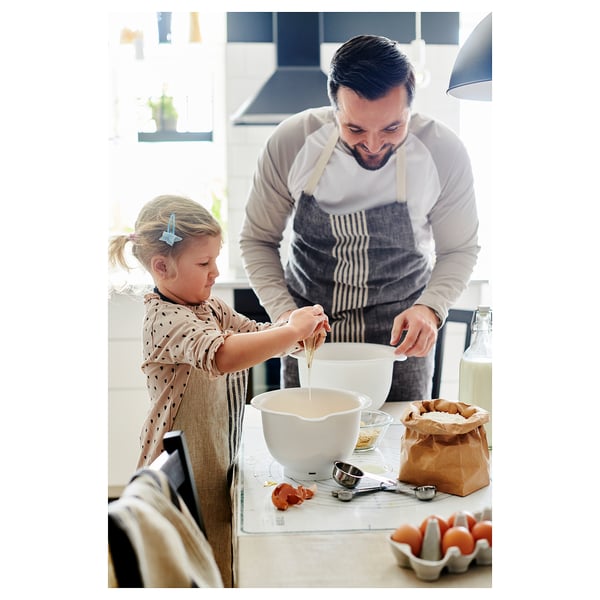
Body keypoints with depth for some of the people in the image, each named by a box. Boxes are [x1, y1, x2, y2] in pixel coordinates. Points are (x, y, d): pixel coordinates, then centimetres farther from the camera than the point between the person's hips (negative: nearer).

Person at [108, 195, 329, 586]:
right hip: (185, 477, -9)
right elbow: (221, 355, -40)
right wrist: (292, 330, -32)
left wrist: (303, 330, -5)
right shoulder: (165, 319, -22)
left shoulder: (211, 307, 7)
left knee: (220, 565, 19)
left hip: (217, 463, 9)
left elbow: (258, 335, 16)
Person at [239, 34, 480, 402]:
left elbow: (459, 249, -2)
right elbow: (258, 239, -3)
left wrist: (430, 308, -20)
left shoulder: (444, 151, -17)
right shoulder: (290, 142, -17)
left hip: (401, 340, 0)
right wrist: (283, 312, -18)